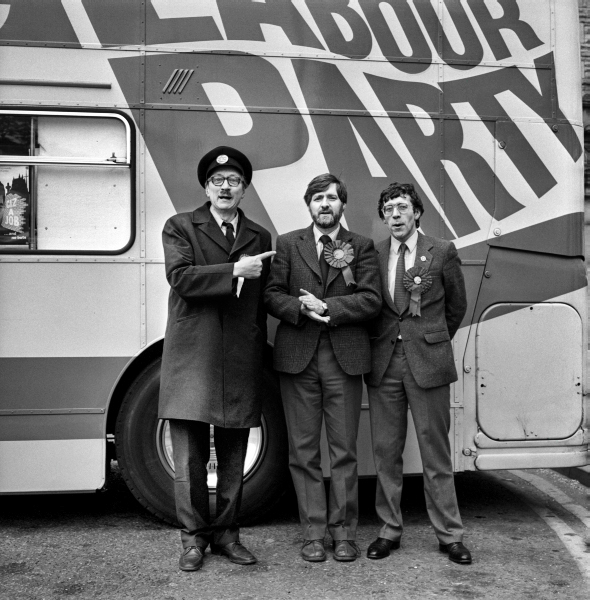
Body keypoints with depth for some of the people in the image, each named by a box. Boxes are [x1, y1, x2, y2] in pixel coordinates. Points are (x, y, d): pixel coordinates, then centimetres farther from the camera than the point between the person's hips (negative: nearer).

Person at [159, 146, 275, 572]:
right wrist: (235, 271, -15)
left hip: (241, 363, 3)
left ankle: (226, 533, 24)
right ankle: (194, 536, 17)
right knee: (190, 459, 2)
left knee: (234, 458, 10)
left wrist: (260, 354, 7)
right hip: (191, 359, -2)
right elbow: (180, 277, -11)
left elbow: (262, 301, 13)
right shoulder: (180, 227, 6)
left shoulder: (260, 238, 15)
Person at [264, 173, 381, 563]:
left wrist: (328, 307, -13)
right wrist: (302, 310, -15)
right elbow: (272, 295, 3)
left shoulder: (361, 247, 9)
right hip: (297, 357, 1)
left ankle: (344, 532, 16)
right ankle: (313, 533, 15)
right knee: (304, 451, 5)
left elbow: (372, 300, -2)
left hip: (345, 359, 0)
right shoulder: (287, 245, 11)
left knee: (344, 450, 4)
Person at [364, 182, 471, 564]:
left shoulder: (442, 253, 2)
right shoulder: (372, 255, 7)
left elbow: (457, 307, 12)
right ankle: (390, 530, 21)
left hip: (428, 363, -2)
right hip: (384, 363, 2)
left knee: (436, 452, 5)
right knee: (386, 451, 7)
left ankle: (450, 535, 17)